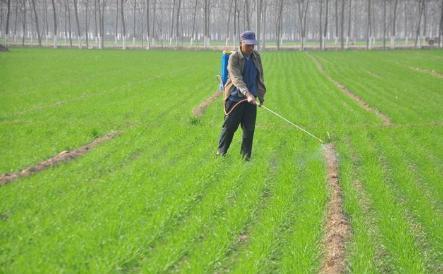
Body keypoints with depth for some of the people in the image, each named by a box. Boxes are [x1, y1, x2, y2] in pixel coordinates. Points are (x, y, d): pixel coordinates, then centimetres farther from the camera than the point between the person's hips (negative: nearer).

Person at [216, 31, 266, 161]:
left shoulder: (256, 56, 7)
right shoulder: (234, 58, -12)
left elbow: (260, 77, 16)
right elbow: (236, 78, -25)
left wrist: (261, 95, 12)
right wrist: (247, 94, -37)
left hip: (251, 98, 4)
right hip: (235, 98, -4)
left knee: (249, 129, 3)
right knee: (229, 126, 2)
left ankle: (246, 155, 12)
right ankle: (221, 152, 17)